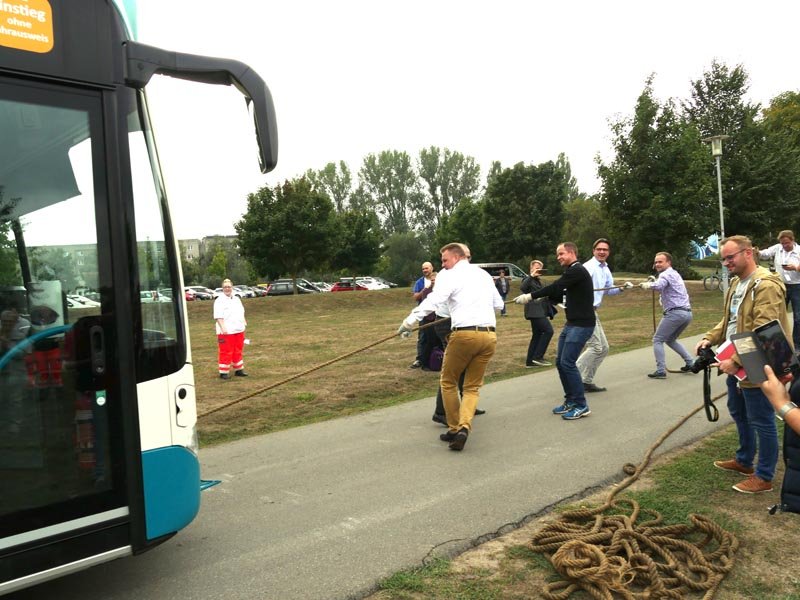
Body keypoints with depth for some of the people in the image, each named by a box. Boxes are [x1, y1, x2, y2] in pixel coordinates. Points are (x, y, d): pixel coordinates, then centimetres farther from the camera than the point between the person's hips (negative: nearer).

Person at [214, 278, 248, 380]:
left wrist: (244, 322, 15)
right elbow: (218, 316, -15)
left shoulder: (236, 299, 16)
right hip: (226, 331, -7)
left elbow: (242, 313, 25)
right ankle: (223, 372, 1)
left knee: (238, 351, 14)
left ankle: (239, 370, 24)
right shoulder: (219, 301, -7)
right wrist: (223, 328, -24)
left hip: (239, 330, 7)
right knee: (226, 352, -6)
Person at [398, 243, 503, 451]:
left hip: (465, 334, -5)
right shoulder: (484, 274, 18)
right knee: (472, 387, 12)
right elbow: (498, 304, 25)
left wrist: (410, 320, -22)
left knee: (448, 381, 14)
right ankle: (464, 427, -8)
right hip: (489, 335, 5)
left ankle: (454, 428, 17)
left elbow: (433, 300, -17)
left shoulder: (449, 276, 0)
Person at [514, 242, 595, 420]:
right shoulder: (572, 272, 17)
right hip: (571, 323, 10)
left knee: (568, 362, -13)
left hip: (582, 324, -10)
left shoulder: (577, 271, -14)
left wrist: (530, 296, -17)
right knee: (560, 362, 8)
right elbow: (559, 294, 14)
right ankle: (570, 400, 20)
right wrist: (540, 298, 0)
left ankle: (582, 406, -5)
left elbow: (555, 287, -21)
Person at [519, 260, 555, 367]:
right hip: (535, 312, -9)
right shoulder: (528, 280, -2)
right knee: (548, 330, -17)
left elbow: (544, 295, 26)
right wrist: (532, 275, -25)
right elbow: (522, 287, -24)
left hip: (541, 312, 9)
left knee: (537, 335, 9)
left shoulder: (539, 282, 25)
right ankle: (538, 357, -16)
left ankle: (530, 361, 13)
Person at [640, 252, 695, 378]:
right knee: (670, 340, 23)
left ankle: (661, 371, -8)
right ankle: (691, 363, 16)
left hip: (675, 312, -9)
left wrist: (647, 285, -12)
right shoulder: (675, 274, 24)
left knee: (657, 340, -1)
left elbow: (658, 286, -28)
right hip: (687, 313, 9)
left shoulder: (666, 274, -7)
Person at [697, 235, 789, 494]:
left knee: (761, 421, 3)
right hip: (737, 364, 10)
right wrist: (710, 338, 4)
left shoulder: (766, 286, -21)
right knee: (738, 413, 23)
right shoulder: (736, 283, 12)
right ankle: (744, 460, 42)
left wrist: (736, 360, -29)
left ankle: (764, 477, 17)